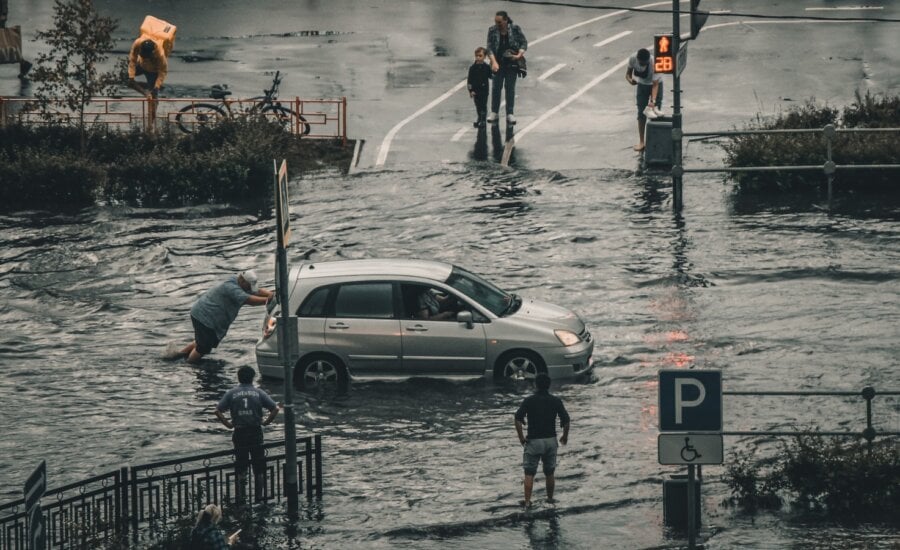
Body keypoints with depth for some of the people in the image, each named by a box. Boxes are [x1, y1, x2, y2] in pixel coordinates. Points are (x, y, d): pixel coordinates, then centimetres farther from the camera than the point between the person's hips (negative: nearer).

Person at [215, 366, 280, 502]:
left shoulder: (231, 393, 1)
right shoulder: (258, 393, 1)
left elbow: (218, 411, -6)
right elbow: (275, 409, -5)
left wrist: (227, 424, 3)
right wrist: (266, 422, 4)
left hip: (239, 433, 0)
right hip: (256, 433, 0)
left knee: (240, 467, 9)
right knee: (259, 467, 9)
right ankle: (259, 495, 10)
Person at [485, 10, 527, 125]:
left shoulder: (515, 29, -7)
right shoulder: (492, 31, -5)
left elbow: (524, 43, 0)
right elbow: (489, 48, -8)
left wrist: (520, 54, -16)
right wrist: (494, 62, -21)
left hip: (512, 63, -1)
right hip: (498, 63, 1)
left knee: (510, 87, 2)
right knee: (496, 87, 1)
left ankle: (510, 114, 7)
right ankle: (494, 112, 9)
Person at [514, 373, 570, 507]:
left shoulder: (528, 401, -5)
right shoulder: (556, 401, -1)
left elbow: (518, 419, -15)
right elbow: (565, 420, -7)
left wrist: (521, 437, -5)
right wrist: (565, 436, 9)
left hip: (533, 441, -2)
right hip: (550, 440, 2)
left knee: (529, 473, 3)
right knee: (550, 472, 17)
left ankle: (527, 502, -4)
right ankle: (550, 498, 24)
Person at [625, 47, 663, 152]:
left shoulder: (654, 63, -36)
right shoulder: (633, 59, -25)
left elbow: (655, 84, -34)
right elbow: (628, 73, -8)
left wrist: (653, 101, -44)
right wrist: (630, 79, -32)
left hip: (655, 84, -3)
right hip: (642, 84, 3)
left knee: (655, 114, -3)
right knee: (641, 114, 1)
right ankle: (641, 142, 8)